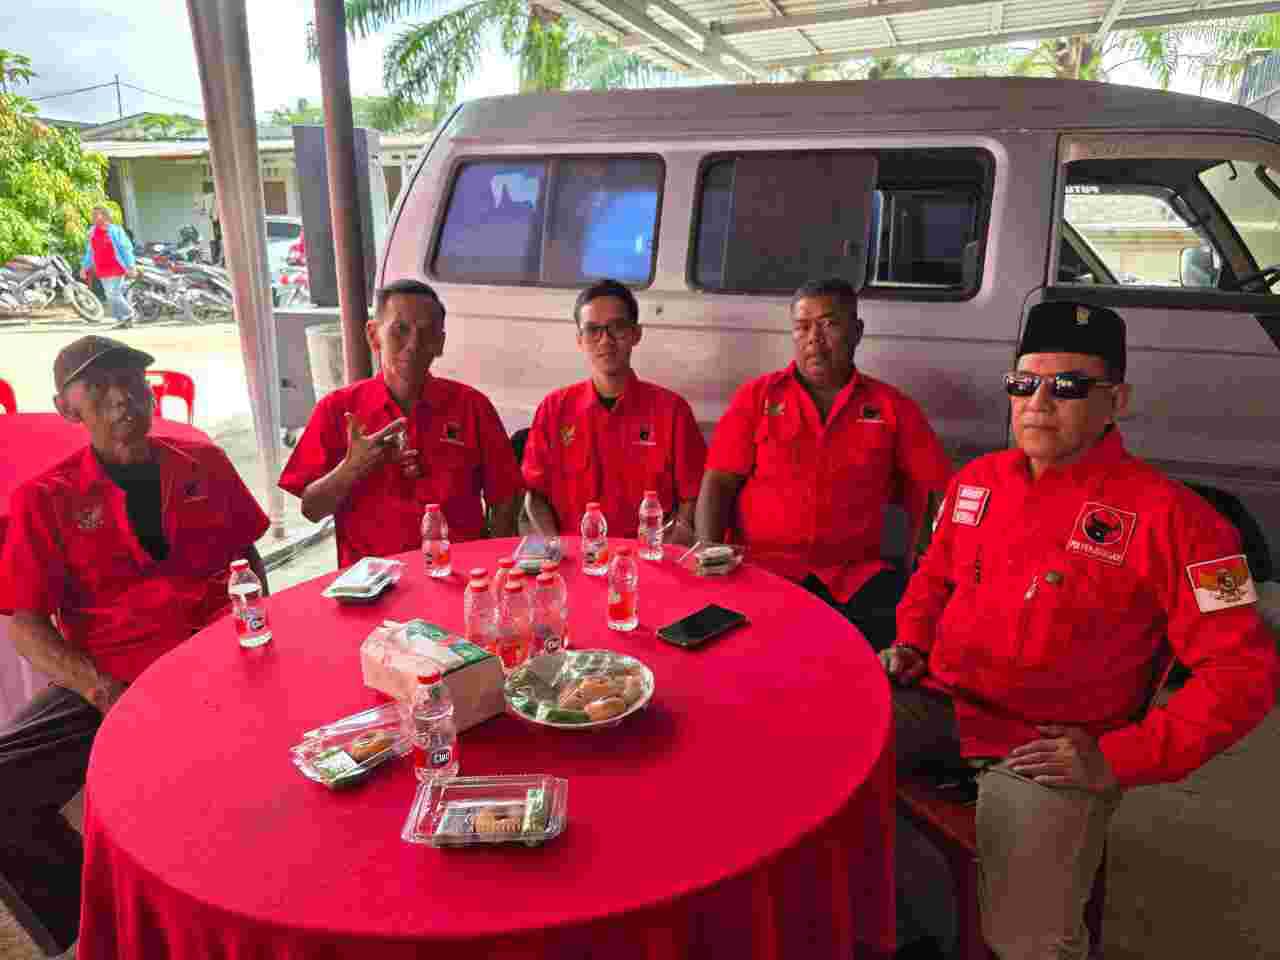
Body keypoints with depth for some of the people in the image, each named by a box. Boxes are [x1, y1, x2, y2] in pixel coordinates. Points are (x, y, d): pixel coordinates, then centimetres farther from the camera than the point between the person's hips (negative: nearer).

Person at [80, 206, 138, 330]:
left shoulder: (115, 230, -7)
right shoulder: (92, 231, 10)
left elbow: (126, 248, -8)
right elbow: (90, 251, 17)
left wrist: (131, 266, -15)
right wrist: (84, 267, 13)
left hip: (116, 269, -6)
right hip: (102, 271, 6)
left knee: (114, 295, -12)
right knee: (111, 296, 6)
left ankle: (129, 314, 7)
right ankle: (122, 320, 13)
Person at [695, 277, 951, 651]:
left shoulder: (891, 407, 10)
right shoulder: (757, 396, 9)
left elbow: (940, 492, 10)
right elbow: (718, 484, 3)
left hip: (855, 575, 1)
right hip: (760, 565, -1)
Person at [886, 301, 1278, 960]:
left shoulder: (1166, 516, -11)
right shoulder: (977, 480, 8)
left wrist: (1121, 760, -15)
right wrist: (911, 644, 6)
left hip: (1051, 751, -5)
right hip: (937, 702, 5)